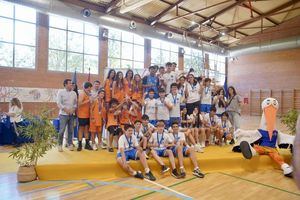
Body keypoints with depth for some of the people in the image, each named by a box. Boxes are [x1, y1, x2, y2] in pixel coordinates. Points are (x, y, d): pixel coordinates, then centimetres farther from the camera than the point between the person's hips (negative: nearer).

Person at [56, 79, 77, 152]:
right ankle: (60, 145, 10)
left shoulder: (74, 93, 10)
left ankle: (70, 144, 17)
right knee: (62, 130, -4)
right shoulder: (61, 92, 0)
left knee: (71, 130, 6)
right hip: (63, 114, -3)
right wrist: (65, 109, -14)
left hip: (72, 114, 4)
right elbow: (59, 103, -7)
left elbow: (76, 103, 10)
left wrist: (73, 109, -7)